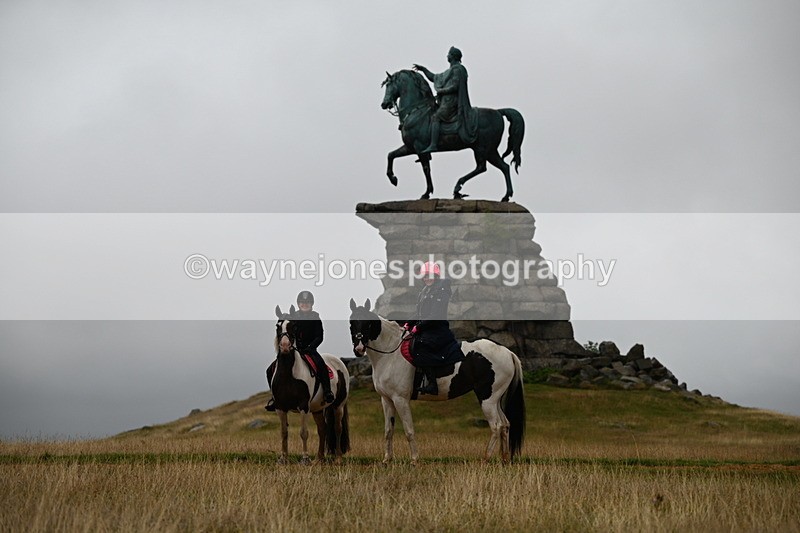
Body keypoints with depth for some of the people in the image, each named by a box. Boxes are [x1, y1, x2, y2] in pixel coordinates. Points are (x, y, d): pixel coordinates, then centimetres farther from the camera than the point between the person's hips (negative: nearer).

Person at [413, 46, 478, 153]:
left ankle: (433, 145, -33)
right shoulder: (450, 71, 23)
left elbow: (454, 87, -18)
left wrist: (441, 91, -9)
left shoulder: (457, 69, -8)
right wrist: (423, 69, 26)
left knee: (435, 118, -22)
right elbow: (434, 78, 30)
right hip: (446, 101, 10)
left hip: (451, 102, -10)